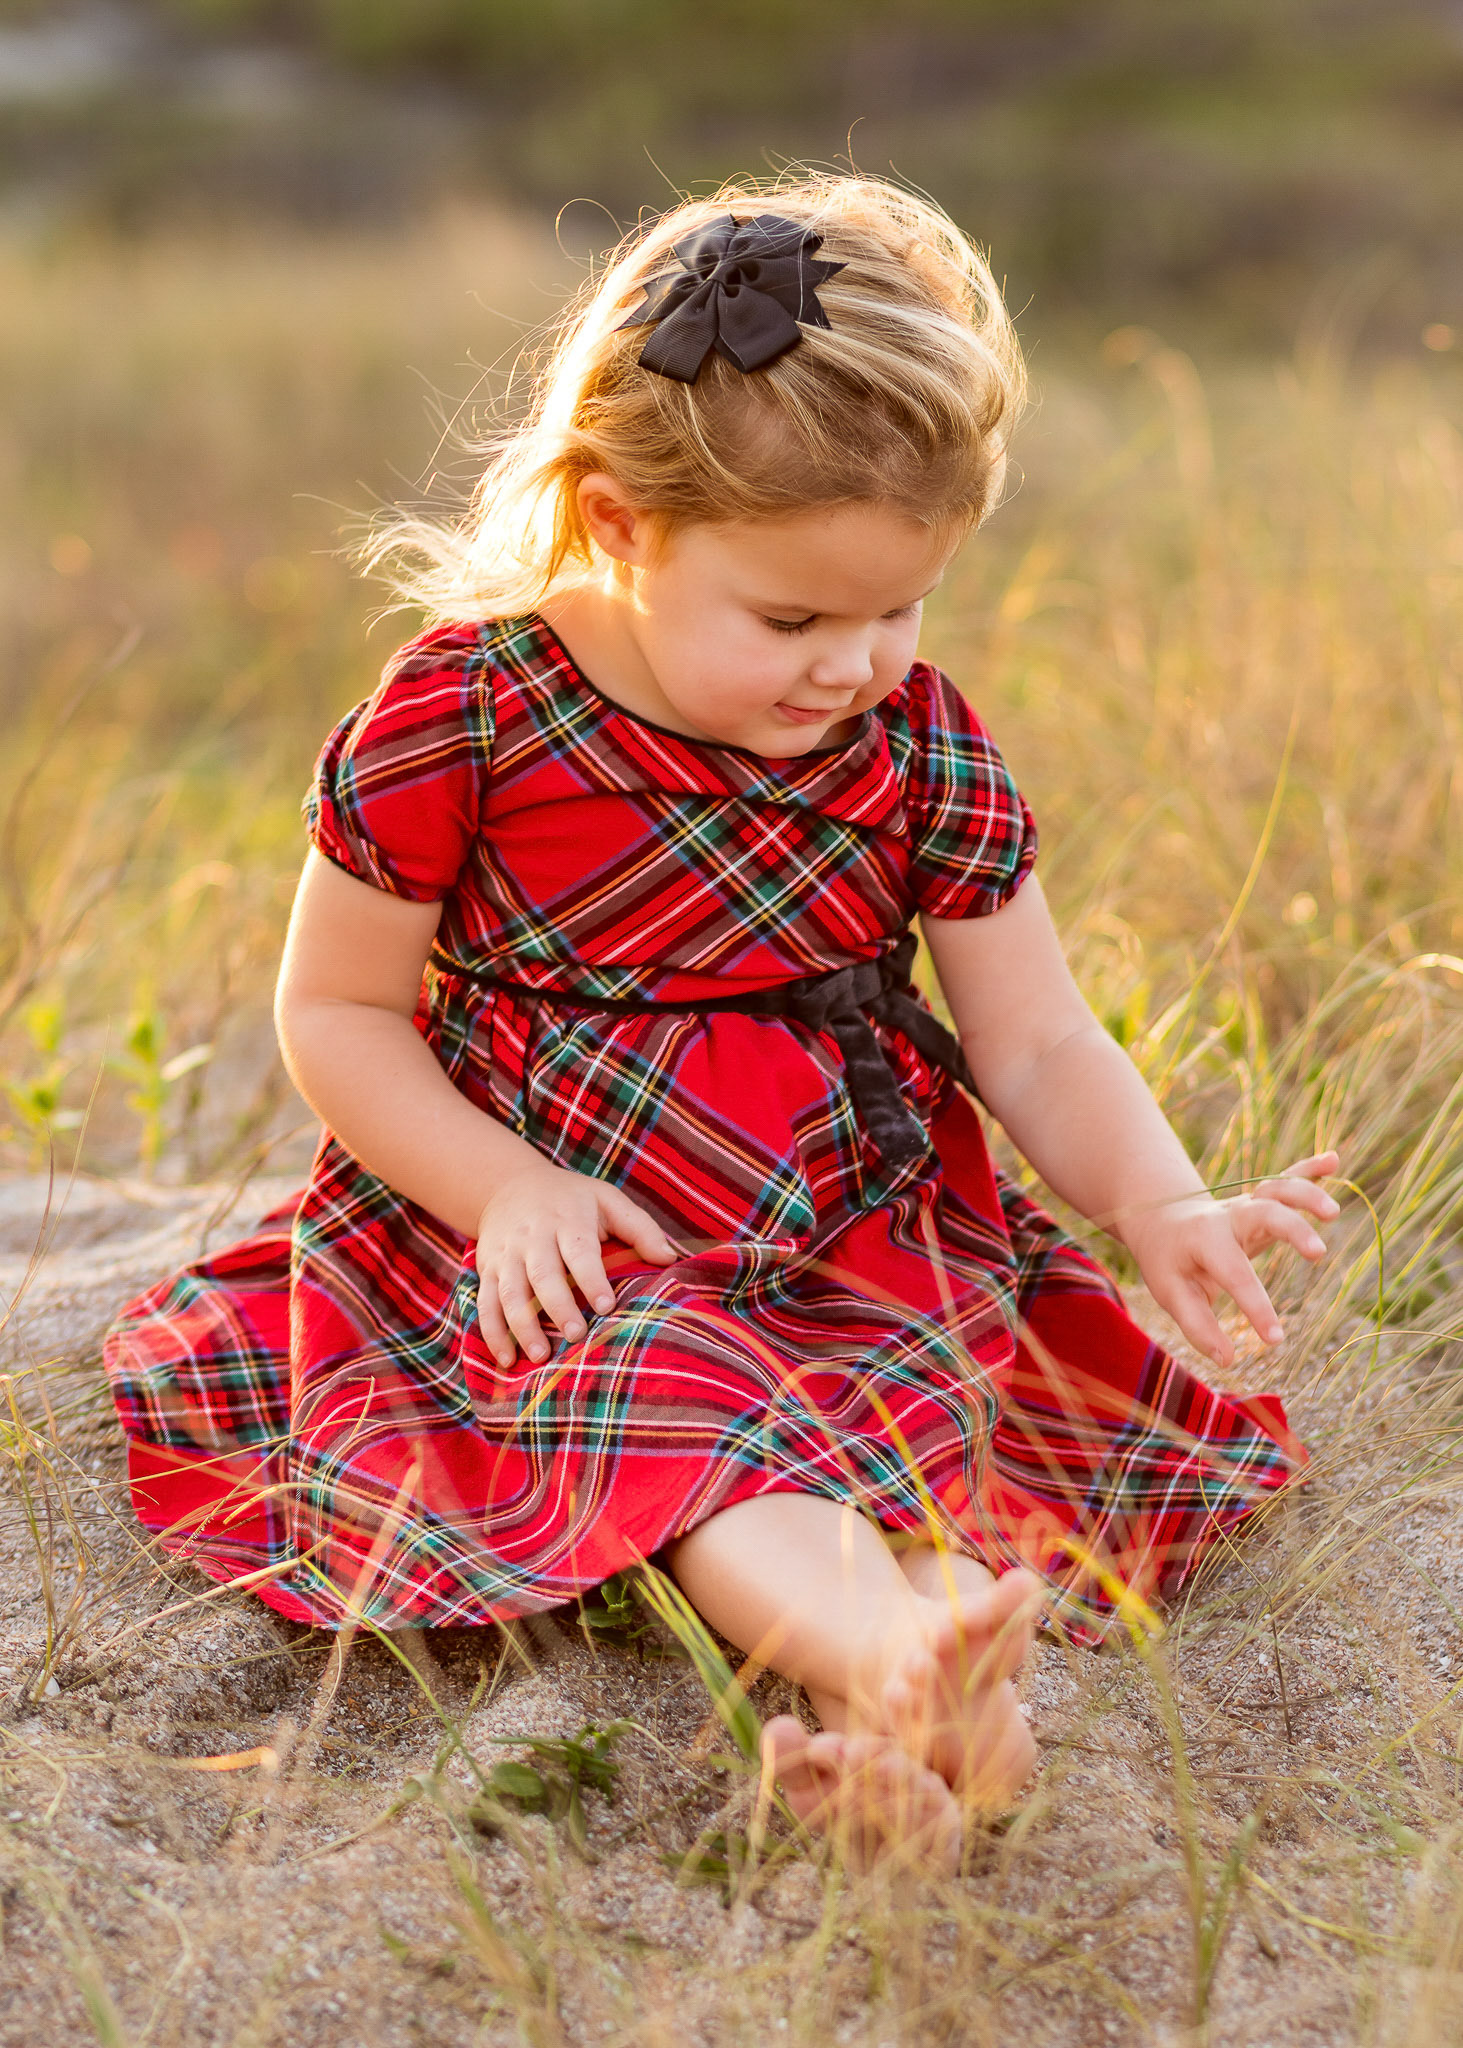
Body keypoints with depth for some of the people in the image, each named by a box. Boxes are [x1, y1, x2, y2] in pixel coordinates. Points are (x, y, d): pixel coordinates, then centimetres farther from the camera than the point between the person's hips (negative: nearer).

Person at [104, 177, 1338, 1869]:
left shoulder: (924, 750, -2)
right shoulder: (460, 717, -12)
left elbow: (1041, 1050, 1)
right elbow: (334, 1009, -3)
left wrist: (1164, 1207, -19)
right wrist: (507, 1185, -18)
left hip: (863, 1235, 5)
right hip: (572, 1247, -5)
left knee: (884, 1410, -28)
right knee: (671, 1410, -35)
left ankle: (882, 1710, -49)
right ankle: (902, 1660, -61)